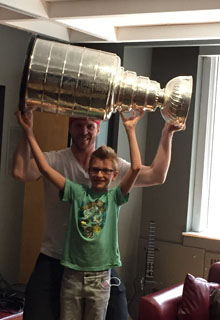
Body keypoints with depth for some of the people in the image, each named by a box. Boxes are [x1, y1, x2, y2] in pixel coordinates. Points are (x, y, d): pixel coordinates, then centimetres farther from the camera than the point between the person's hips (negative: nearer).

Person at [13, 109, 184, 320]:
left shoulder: (114, 165, 3)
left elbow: (156, 176, -2)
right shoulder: (55, 161, -5)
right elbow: (21, 172, -21)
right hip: (54, 261, -2)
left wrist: (167, 134, -7)